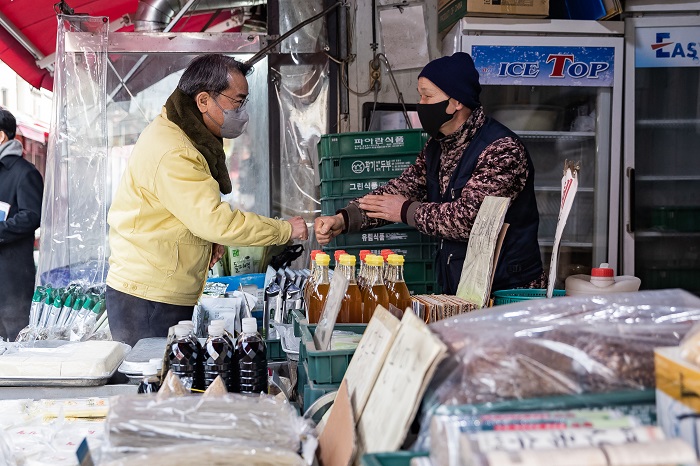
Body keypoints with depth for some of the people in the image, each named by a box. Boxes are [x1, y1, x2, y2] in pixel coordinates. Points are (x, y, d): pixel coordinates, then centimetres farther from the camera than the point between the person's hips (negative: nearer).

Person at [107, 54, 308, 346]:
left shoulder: (191, 138, 13)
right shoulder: (172, 153, -21)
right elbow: (215, 220, -27)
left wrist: (211, 237, 3)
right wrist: (285, 230, -18)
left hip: (174, 295, 10)